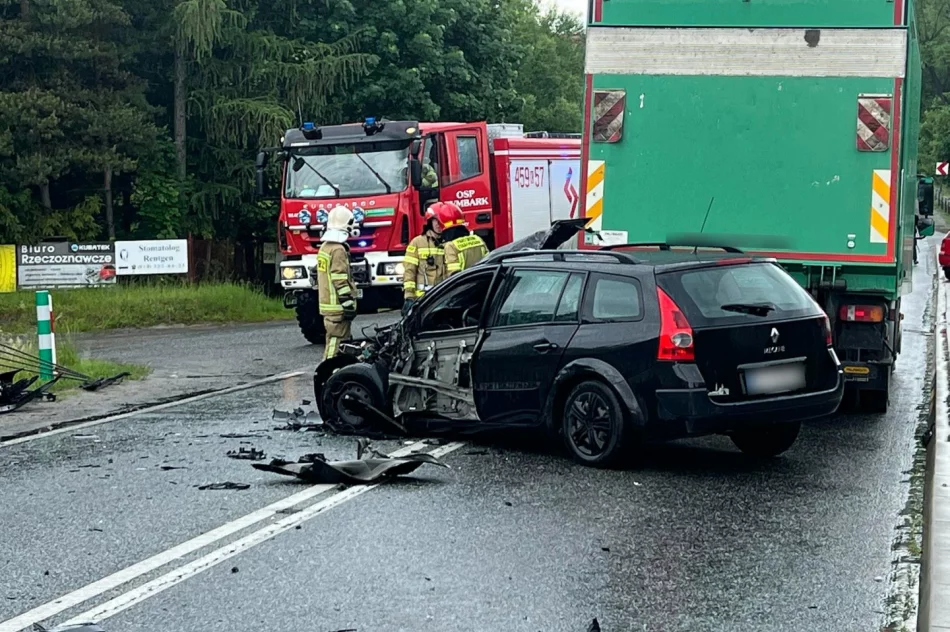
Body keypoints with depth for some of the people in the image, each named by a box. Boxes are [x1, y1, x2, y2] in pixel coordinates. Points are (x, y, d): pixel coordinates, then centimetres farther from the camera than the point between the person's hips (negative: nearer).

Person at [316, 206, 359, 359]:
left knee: (332, 343, 13)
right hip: (337, 307, -10)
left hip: (327, 305, 10)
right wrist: (349, 305, -18)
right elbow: (340, 282, -19)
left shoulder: (324, 247, 15)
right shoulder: (338, 250, -15)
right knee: (337, 343, -9)